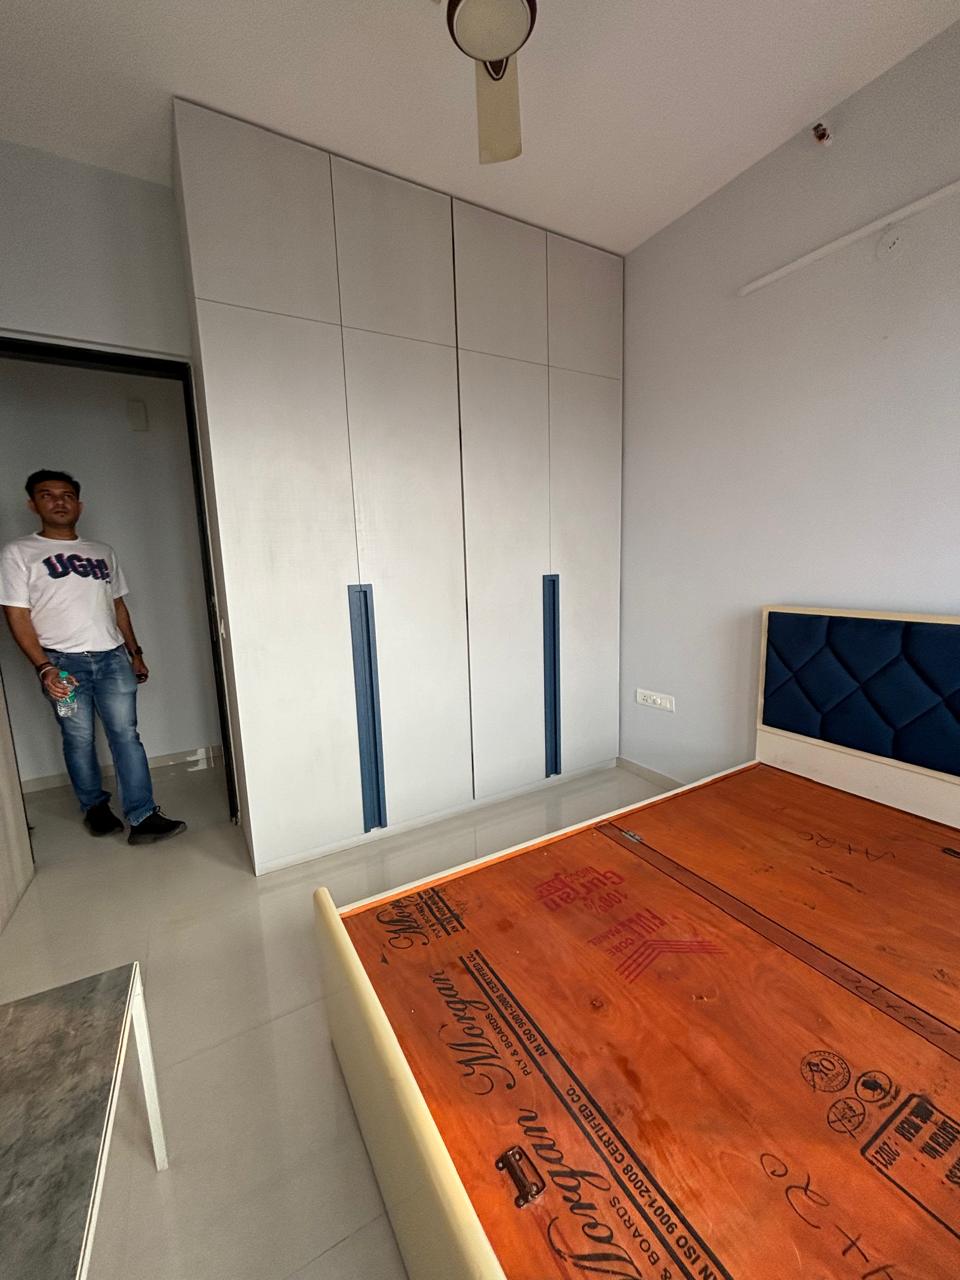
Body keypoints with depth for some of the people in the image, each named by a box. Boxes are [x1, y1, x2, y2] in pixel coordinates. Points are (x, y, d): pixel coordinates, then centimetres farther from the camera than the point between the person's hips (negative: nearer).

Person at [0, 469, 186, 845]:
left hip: (112, 657, 3)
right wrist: (45, 668, -14)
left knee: (126, 734, -3)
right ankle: (94, 807, 27)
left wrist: (134, 652, 15)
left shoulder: (102, 552, 15)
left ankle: (143, 818, -2)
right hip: (63, 662, -2)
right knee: (78, 739, 6)